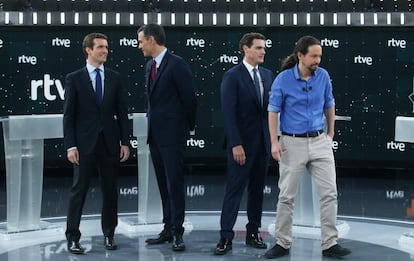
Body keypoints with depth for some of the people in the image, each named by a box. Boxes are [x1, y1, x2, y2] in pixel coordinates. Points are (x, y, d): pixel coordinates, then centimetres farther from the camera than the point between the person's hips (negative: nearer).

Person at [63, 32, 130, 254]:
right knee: (79, 190, 0)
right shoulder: (74, 78, -1)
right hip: (85, 144, -3)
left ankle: (109, 234, 18)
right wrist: (70, 145, -10)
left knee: (110, 190, 7)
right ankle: (73, 237, 7)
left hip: (110, 143, 3)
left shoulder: (115, 78, 6)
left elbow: (122, 112, 7)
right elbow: (68, 115, -4)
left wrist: (125, 142, 1)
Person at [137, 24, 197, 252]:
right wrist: (152, 121, 16)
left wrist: (189, 127, 1)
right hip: (155, 134, 8)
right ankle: (168, 229, 17)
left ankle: (177, 232, 0)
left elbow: (189, 99, -10)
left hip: (172, 134, -8)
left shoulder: (177, 64, -12)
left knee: (175, 184, -5)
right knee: (163, 185, 11)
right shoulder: (149, 65, 13)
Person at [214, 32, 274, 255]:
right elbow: (229, 113, -13)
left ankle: (253, 233, 19)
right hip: (242, 143, -6)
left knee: (257, 189, 11)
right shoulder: (232, 76, -8)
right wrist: (235, 144, -19)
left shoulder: (267, 75, 11)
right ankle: (226, 237, -1)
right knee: (234, 190, -5)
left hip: (263, 142, 6)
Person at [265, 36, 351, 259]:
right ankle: (282, 243, 17)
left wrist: (331, 133, 16)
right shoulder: (283, 79, -9)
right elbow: (273, 112, -5)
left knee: (329, 193, -1)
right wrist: (274, 142, -13)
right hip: (293, 143, -3)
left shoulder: (323, 76, 0)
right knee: (287, 196, 5)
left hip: (320, 141, 3)